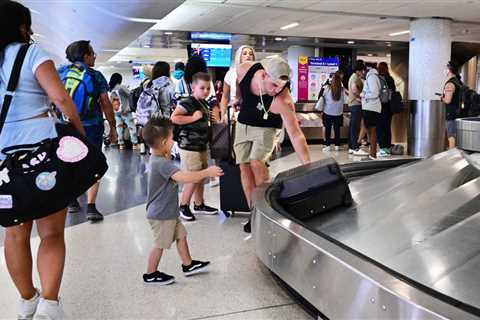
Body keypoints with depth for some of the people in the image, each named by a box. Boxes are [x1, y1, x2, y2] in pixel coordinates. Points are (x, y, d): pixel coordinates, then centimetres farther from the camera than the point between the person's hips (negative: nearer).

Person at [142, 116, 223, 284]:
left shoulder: (159, 159, 5)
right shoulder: (162, 163, -28)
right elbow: (183, 177, -40)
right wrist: (207, 172, -32)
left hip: (168, 212, 10)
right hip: (161, 214, -10)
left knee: (181, 235, 17)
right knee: (160, 244, 4)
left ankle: (188, 265, 30)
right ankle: (151, 274, 19)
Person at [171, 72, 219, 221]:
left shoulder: (204, 103, 13)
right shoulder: (186, 103, -15)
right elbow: (173, 118, -26)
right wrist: (193, 118, -23)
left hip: (201, 146, 9)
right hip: (189, 147, -9)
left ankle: (199, 204, 29)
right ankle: (183, 206, 10)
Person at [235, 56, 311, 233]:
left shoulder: (283, 101, -36)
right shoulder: (244, 69, -25)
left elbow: (296, 134, -36)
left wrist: (308, 165, -42)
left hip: (265, 129, -4)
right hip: (242, 125, 4)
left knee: (256, 163, -24)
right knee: (245, 167, 0)